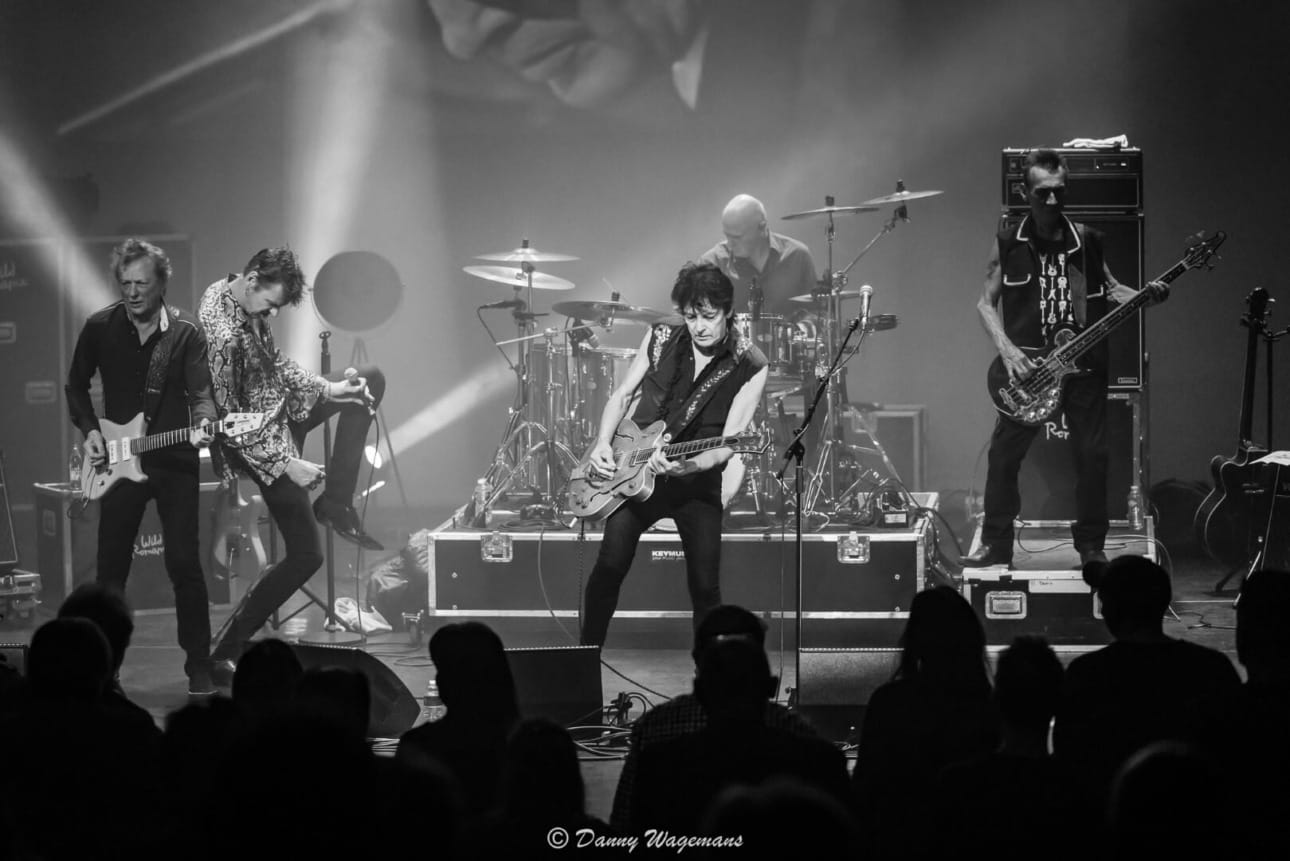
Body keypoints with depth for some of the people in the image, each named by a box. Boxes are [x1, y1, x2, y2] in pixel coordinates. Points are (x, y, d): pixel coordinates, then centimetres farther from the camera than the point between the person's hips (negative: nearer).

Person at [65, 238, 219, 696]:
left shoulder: (185, 332, -5)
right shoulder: (100, 327, 1)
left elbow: (200, 393, -9)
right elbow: (76, 385, 14)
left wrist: (202, 425, -29)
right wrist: (90, 430, 1)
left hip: (174, 460, -2)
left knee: (184, 564, -5)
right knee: (111, 566, 4)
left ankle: (199, 666, 4)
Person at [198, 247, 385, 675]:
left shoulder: (241, 297, -3)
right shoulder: (222, 333, -32)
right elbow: (228, 419, -29)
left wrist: (327, 388, -1)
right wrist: (286, 464, -25)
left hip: (283, 409, 9)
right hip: (260, 441, -9)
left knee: (371, 381, 13)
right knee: (306, 555, -5)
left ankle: (335, 504, 13)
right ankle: (226, 651, 1)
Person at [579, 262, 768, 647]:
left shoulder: (748, 366, -8)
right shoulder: (660, 340, -1)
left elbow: (726, 445, -13)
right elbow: (622, 395, 9)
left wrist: (689, 465, -31)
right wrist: (602, 444, -7)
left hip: (697, 481, -1)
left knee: (705, 586, -6)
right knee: (610, 567, -9)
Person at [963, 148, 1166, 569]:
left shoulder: (1087, 241, 6)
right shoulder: (1008, 244, 2)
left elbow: (1108, 289, 16)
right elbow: (986, 302, 5)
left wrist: (1144, 296, -4)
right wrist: (1006, 347, -9)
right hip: (1026, 365, -1)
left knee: (1093, 455, 0)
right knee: (1003, 453, -5)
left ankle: (1091, 546, 13)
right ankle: (996, 545, 6)